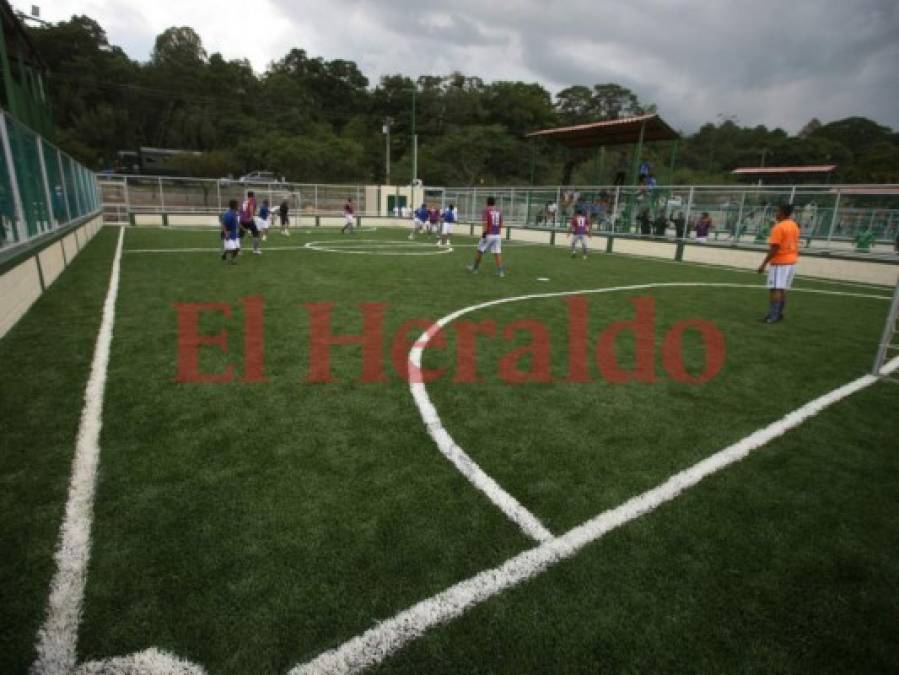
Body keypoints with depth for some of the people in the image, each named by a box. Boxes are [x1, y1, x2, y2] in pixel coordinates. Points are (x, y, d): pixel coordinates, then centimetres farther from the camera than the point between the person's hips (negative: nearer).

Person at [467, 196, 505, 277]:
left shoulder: (486, 210, -4)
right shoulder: (499, 211, 12)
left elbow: (485, 223, -14)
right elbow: (500, 225, 14)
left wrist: (484, 233, -16)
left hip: (488, 235, -4)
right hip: (497, 235, 4)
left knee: (480, 251, 10)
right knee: (497, 253, 2)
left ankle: (474, 268, 21)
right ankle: (500, 271, -5)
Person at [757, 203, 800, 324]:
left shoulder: (778, 227, -15)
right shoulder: (794, 226, 13)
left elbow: (774, 248, -20)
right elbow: (794, 244, 18)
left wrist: (763, 264, -17)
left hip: (780, 262, -9)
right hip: (791, 261, 9)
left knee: (775, 289, -9)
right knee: (783, 289, 13)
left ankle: (773, 315, -12)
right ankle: (779, 313, 18)